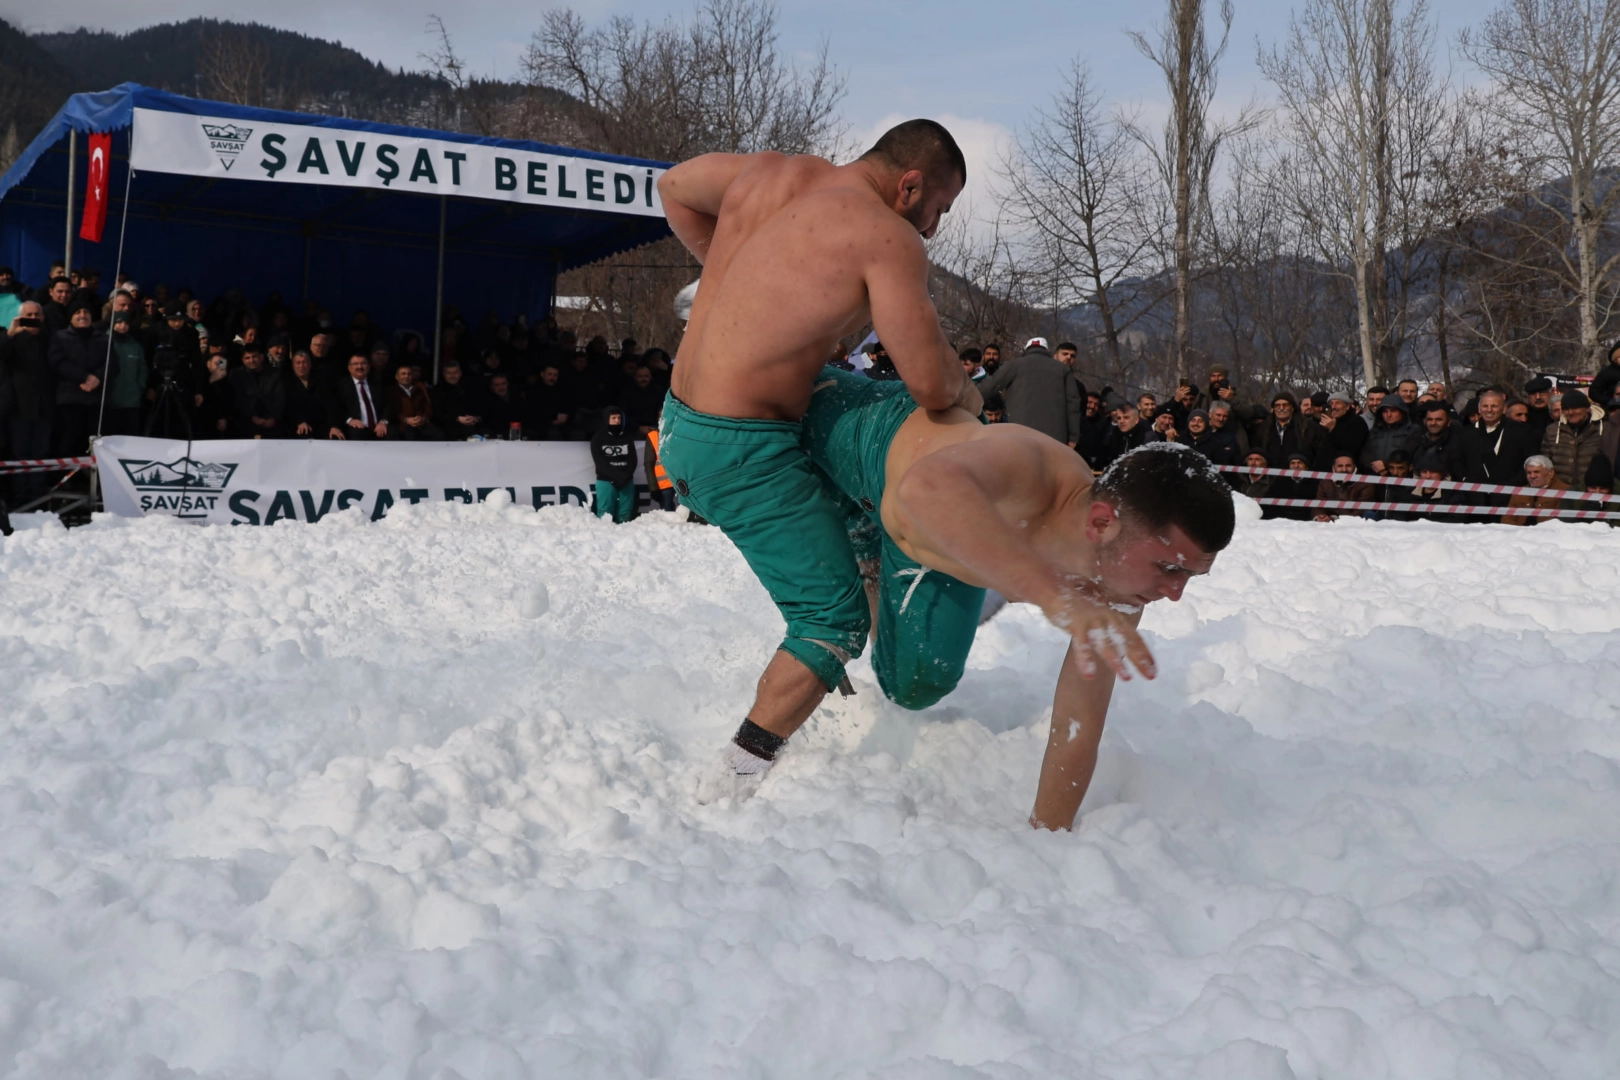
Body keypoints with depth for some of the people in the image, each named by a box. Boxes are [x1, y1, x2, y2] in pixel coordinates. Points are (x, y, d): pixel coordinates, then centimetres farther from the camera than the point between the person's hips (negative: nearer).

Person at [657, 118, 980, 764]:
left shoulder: (767, 173, 7)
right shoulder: (886, 236, -15)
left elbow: (674, 186, 26)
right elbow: (931, 382, -19)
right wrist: (968, 397, 6)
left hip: (680, 424, 9)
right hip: (743, 450, -9)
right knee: (836, 619, -1)